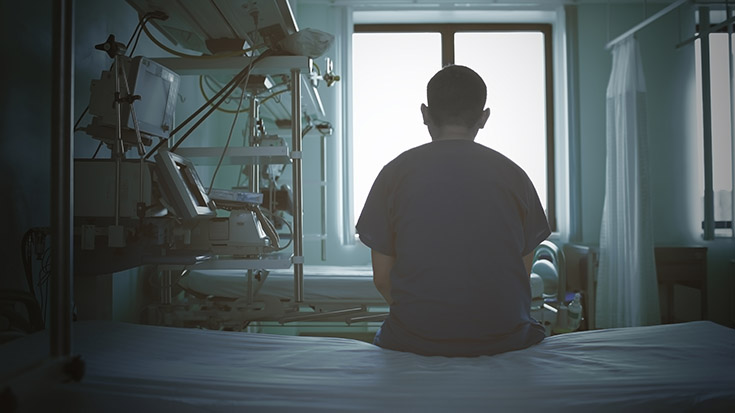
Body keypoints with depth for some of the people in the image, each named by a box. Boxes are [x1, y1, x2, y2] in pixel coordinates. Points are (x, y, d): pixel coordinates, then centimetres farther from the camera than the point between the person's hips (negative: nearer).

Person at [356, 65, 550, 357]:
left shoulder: (395, 173, -2)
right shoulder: (513, 174, 1)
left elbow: (382, 277, 1)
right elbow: (522, 272, 6)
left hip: (416, 340, -1)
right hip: (504, 337, 2)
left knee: (385, 333, 30)